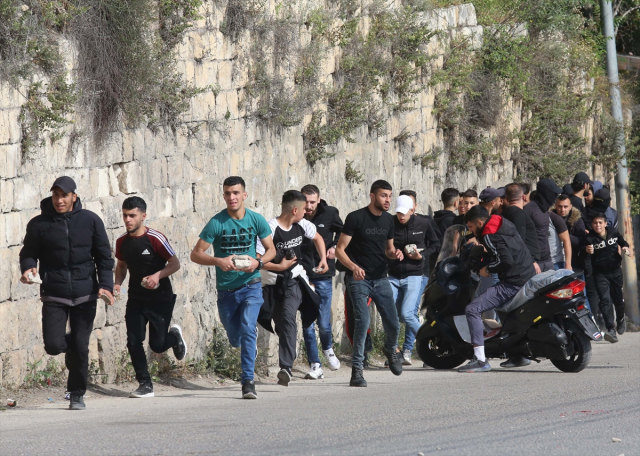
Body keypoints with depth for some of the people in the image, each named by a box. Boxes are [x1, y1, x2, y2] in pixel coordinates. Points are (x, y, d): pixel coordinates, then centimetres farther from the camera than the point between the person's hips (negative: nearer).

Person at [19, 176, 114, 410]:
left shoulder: (90, 221, 1)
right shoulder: (39, 224, -1)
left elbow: (104, 257, 5)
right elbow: (28, 253, 6)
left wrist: (105, 285, -7)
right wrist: (28, 268, -17)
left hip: (85, 295, 0)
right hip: (54, 296, 0)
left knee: (80, 348, -1)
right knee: (53, 345, -11)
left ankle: (77, 394, 17)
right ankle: (69, 345, 27)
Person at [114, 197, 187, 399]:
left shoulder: (155, 239, -15)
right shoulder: (122, 242, 2)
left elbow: (175, 264, -11)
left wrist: (157, 275, -27)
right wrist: (117, 284, 1)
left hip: (160, 298, -5)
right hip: (136, 298, 5)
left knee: (157, 345, -4)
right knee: (133, 342, -8)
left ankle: (174, 336, 32)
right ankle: (145, 384, 4)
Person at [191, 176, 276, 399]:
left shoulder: (256, 220, -5)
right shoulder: (217, 223, -10)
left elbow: (271, 249, 5)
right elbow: (196, 254, -9)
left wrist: (258, 262, -16)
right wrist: (219, 261, -27)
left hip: (251, 286, -1)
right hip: (226, 290, 1)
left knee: (247, 328, -23)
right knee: (235, 339, 14)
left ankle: (248, 380, -19)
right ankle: (251, 347, 52)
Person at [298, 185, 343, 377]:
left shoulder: (329, 213, -2)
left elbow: (342, 231, 15)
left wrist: (335, 246, -1)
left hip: (323, 276, 0)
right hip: (302, 275, 0)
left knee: (324, 322, 0)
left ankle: (328, 349, 32)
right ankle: (315, 364, 8)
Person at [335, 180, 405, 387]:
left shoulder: (388, 220, 9)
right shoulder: (356, 218, -9)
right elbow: (340, 250, -10)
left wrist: (395, 253, -2)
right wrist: (354, 267, -28)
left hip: (380, 278, 5)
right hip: (358, 278, -5)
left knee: (393, 323, 1)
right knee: (362, 321, -18)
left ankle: (391, 349, 36)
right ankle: (357, 370, -10)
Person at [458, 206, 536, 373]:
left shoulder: (490, 236, -14)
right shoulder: (502, 223, 15)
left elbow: (506, 260, -25)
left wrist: (488, 269, -10)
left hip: (514, 283, -10)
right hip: (528, 276, 10)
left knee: (472, 310, -15)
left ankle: (480, 360, -20)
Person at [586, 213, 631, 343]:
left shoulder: (613, 232, -2)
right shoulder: (590, 238, -14)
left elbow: (622, 242, 18)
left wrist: (625, 248, -3)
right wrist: (588, 251, -44)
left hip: (615, 271, 4)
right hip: (600, 274, -3)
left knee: (619, 299, 16)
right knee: (605, 300, -17)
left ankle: (620, 320, 47)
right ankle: (611, 330, -24)